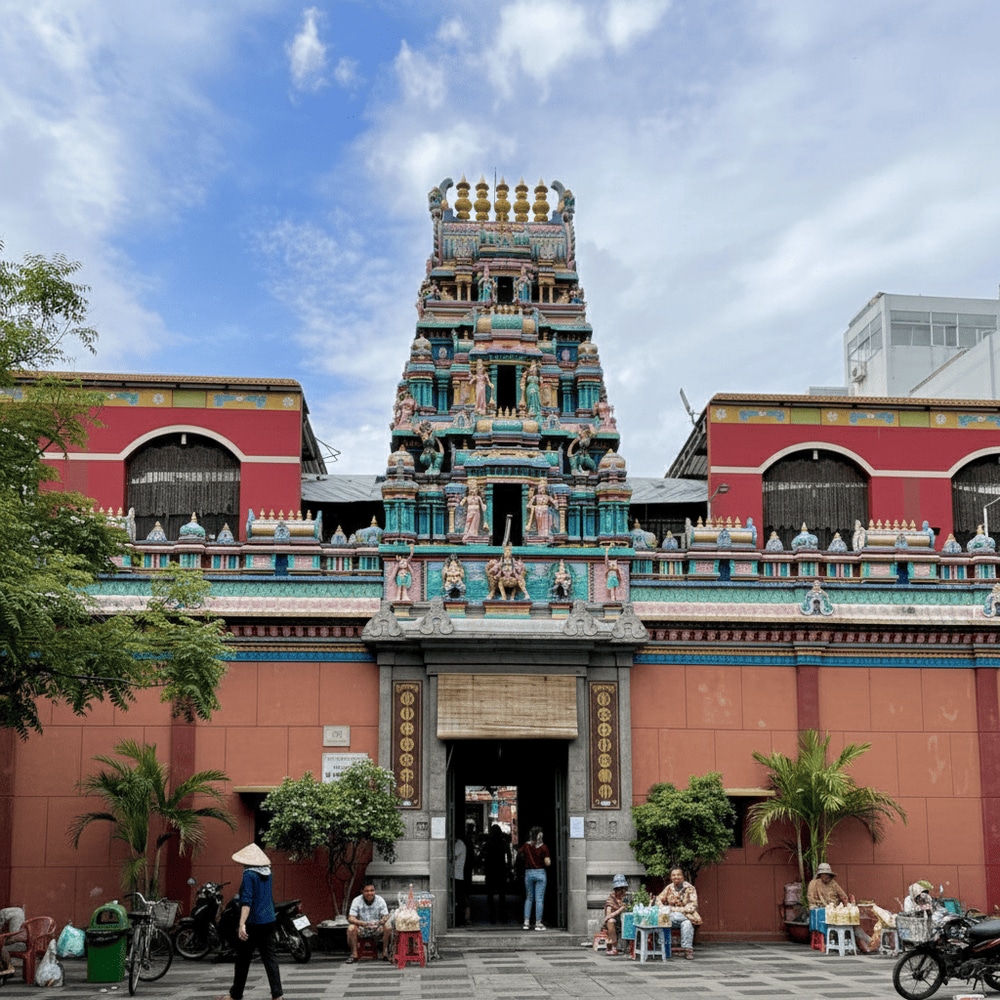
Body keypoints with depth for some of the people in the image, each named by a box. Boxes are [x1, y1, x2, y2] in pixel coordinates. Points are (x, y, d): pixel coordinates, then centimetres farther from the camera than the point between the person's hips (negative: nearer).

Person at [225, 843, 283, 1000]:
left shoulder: (249, 874, -13)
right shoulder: (267, 873, 9)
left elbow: (247, 900, -22)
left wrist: (242, 924, -27)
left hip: (253, 922, -7)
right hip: (269, 921, 7)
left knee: (243, 960, 6)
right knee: (270, 958, 4)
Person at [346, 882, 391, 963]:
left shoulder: (380, 900, -6)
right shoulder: (356, 901, -10)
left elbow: (386, 916, -11)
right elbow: (351, 918, -17)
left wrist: (379, 923, -36)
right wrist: (364, 924, -36)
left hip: (377, 929, 1)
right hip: (361, 929, -1)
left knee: (388, 927, -28)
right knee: (351, 928, -31)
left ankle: (385, 952, -11)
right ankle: (354, 954, -15)